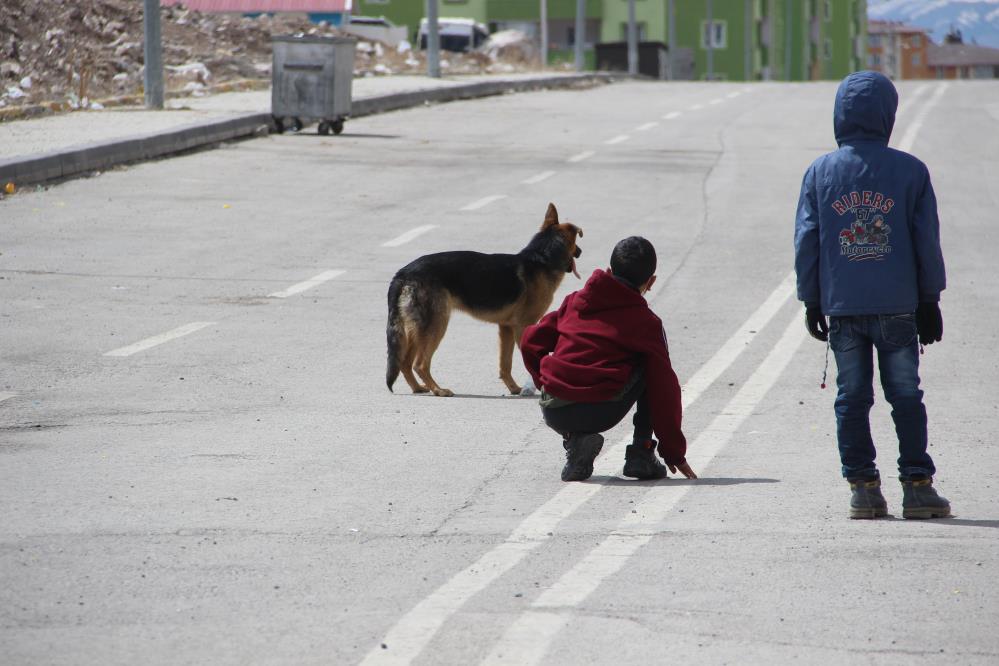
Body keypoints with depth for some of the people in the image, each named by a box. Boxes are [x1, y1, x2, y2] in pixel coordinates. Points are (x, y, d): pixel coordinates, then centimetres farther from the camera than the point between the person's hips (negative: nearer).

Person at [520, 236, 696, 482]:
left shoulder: (574, 301, 16)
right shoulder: (646, 322, 6)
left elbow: (531, 341, 15)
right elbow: (664, 388, 6)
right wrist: (674, 453, 13)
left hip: (553, 413, 3)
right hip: (601, 413, -3)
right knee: (652, 372, 21)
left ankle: (574, 443, 8)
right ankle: (641, 453, 15)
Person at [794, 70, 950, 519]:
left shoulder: (820, 172, 1)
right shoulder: (909, 170, -2)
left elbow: (806, 242, 3)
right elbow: (927, 241, 1)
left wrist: (812, 302, 12)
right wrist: (929, 301, 10)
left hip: (842, 309, 1)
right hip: (897, 309, -1)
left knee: (852, 399, 7)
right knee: (906, 397, 6)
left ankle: (862, 487, 5)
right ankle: (917, 485, 4)